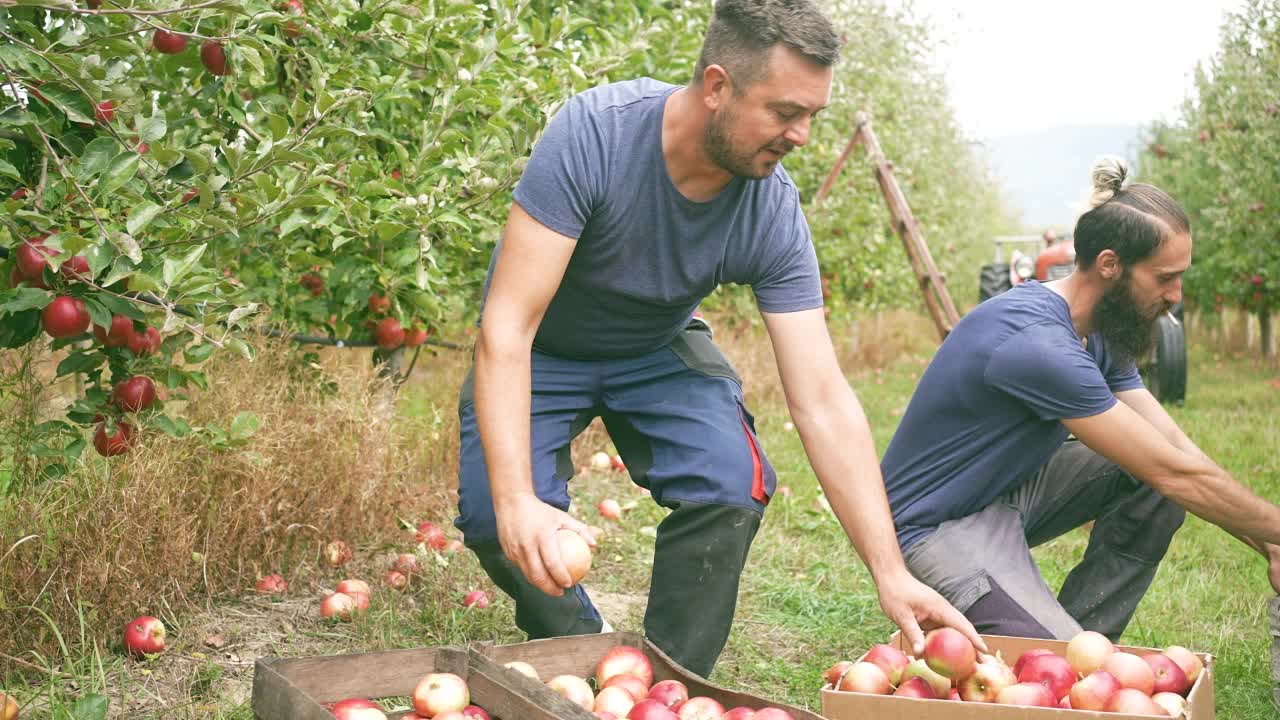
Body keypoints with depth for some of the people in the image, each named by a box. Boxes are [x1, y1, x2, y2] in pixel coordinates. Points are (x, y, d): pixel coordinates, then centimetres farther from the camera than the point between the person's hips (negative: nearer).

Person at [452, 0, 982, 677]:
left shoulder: (773, 212, -24)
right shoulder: (593, 133, -33)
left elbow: (822, 402, -23)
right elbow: (507, 327, -35)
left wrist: (891, 575, -28)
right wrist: (516, 500, -46)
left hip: (656, 349, 2)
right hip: (539, 350, -2)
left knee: (732, 486, -23)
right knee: (494, 517, -24)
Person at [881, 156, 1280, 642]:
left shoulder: (1101, 334, 3)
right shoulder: (1037, 342, -28)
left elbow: (1177, 446, 4)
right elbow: (1174, 471, -24)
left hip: (1009, 490, 10)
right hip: (939, 526, -9)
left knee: (1156, 472, -4)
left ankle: (1084, 633, 2)